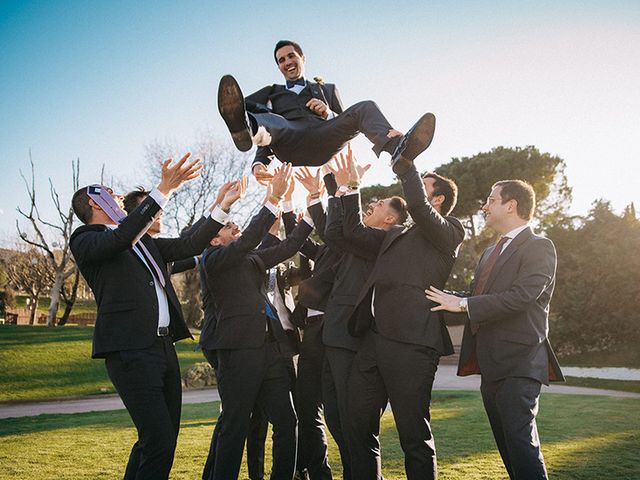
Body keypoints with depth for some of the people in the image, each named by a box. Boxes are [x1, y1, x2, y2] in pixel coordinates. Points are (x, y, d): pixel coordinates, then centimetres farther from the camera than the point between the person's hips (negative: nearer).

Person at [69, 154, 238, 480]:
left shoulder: (143, 241, 23)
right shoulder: (85, 240, 1)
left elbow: (190, 246, 20)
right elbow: (120, 238, -20)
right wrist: (164, 190, -23)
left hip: (163, 346, 8)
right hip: (130, 351, -8)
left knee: (163, 438, 11)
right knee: (159, 441, -15)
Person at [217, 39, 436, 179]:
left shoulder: (327, 89, 34)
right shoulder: (272, 94, 33)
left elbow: (343, 123, 22)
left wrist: (328, 113, -1)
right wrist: (259, 163, 0)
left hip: (324, 140, 1)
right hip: (289, 141, -1)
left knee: (365, 108, -23)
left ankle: (398, 148, -54)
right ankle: (248, 128, -73)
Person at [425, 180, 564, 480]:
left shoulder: (539, 247, -7)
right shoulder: (490, 253, 21)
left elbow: (522, 295, -20)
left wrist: (463, 304, -17)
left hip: (519, 364, -9)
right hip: (491, 365, 9)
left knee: (521, 441, -12)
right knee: (506, 444, 14)